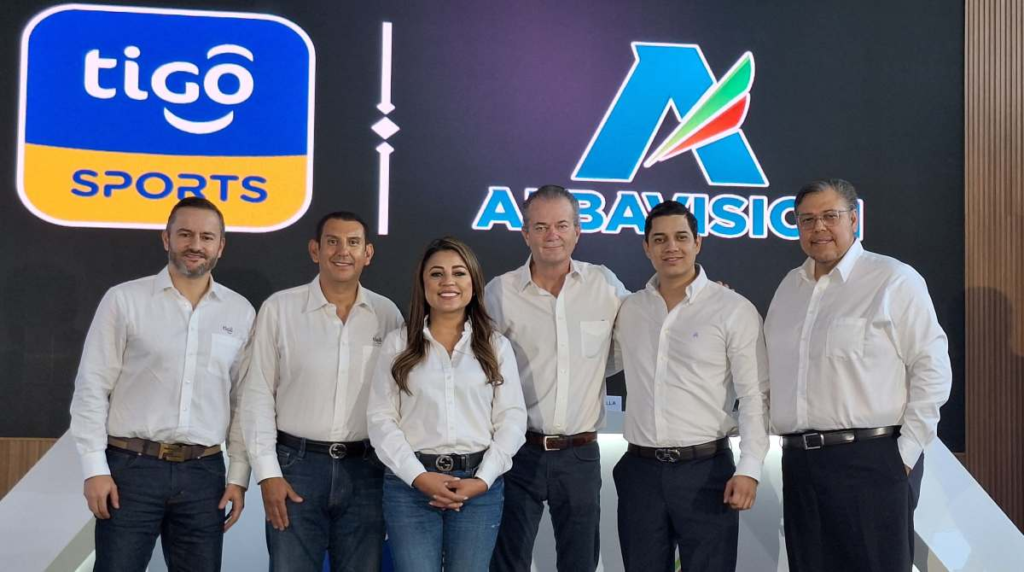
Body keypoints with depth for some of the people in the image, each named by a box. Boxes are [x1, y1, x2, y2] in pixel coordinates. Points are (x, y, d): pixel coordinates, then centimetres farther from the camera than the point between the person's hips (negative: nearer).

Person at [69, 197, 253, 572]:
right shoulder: (124, 300, 0)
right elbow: (92, 388, -1)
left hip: (203, 474, 3)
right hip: (131, 469, -2)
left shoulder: (241, 313, 7)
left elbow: (244, 402, 9)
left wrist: (238, 477, 5)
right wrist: (95, 467, -7)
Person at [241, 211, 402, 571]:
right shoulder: (279, 309, -2)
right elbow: (258, 395, 0)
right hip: (297, 464, -2)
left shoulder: (387, 315, 3)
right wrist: (267, 473, -6)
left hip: (366, 469, 2)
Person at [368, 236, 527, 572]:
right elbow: (381, 419, 0)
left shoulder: (496, 346, 8)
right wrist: (419, 477, -11)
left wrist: (483, 480, -9)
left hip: (478, 485, 1)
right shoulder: (398, 344, 6)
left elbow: (512, 419, 3)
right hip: (410, 483, -1)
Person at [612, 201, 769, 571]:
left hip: (706, 469, -4)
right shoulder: (627, 311, 8)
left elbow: (755, 396, -7)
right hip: (640, 470, 4)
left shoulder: (734, 310, -4)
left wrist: (749, 469, -14)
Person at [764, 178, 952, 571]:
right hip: (800, 462, 6)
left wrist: (907, 452, -12)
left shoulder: (894, 281, -5)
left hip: (872, 462, -6)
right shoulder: (790, 286, 14)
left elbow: (932, 369, -8)